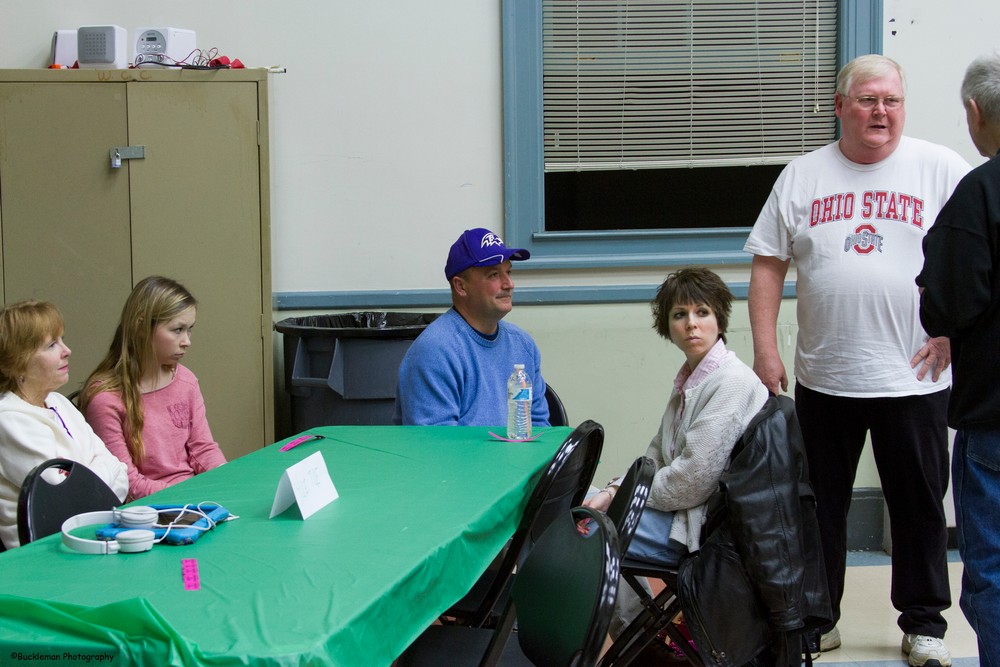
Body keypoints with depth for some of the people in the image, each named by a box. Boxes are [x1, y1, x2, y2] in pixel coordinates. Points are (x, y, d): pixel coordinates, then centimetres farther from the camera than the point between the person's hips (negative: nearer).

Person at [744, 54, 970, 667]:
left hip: (914, 379, -2)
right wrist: (765, 350, -1)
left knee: (919, 505, 9)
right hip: (823, 379, 2)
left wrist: (953, 331, -10)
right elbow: (769, 264, 6)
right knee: (820, 504, 11)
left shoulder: (941, 169, 0)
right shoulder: (802, 177, 6)